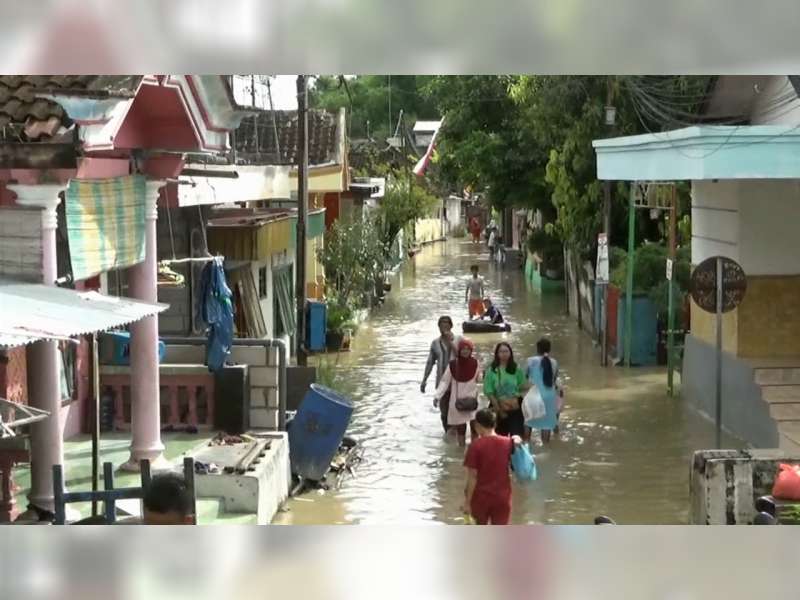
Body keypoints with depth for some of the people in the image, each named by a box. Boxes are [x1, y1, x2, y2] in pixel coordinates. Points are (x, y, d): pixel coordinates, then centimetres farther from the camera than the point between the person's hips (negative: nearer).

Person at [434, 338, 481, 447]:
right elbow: (445, 381, -6)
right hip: (457, 401, 0)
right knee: (460, 428, 4)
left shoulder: (475, 363, -4)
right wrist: (437, 396, -13)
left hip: (472, 400, 0)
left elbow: (479, 379, 6)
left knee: (475, 426, -7)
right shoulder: (452, 365, -6)